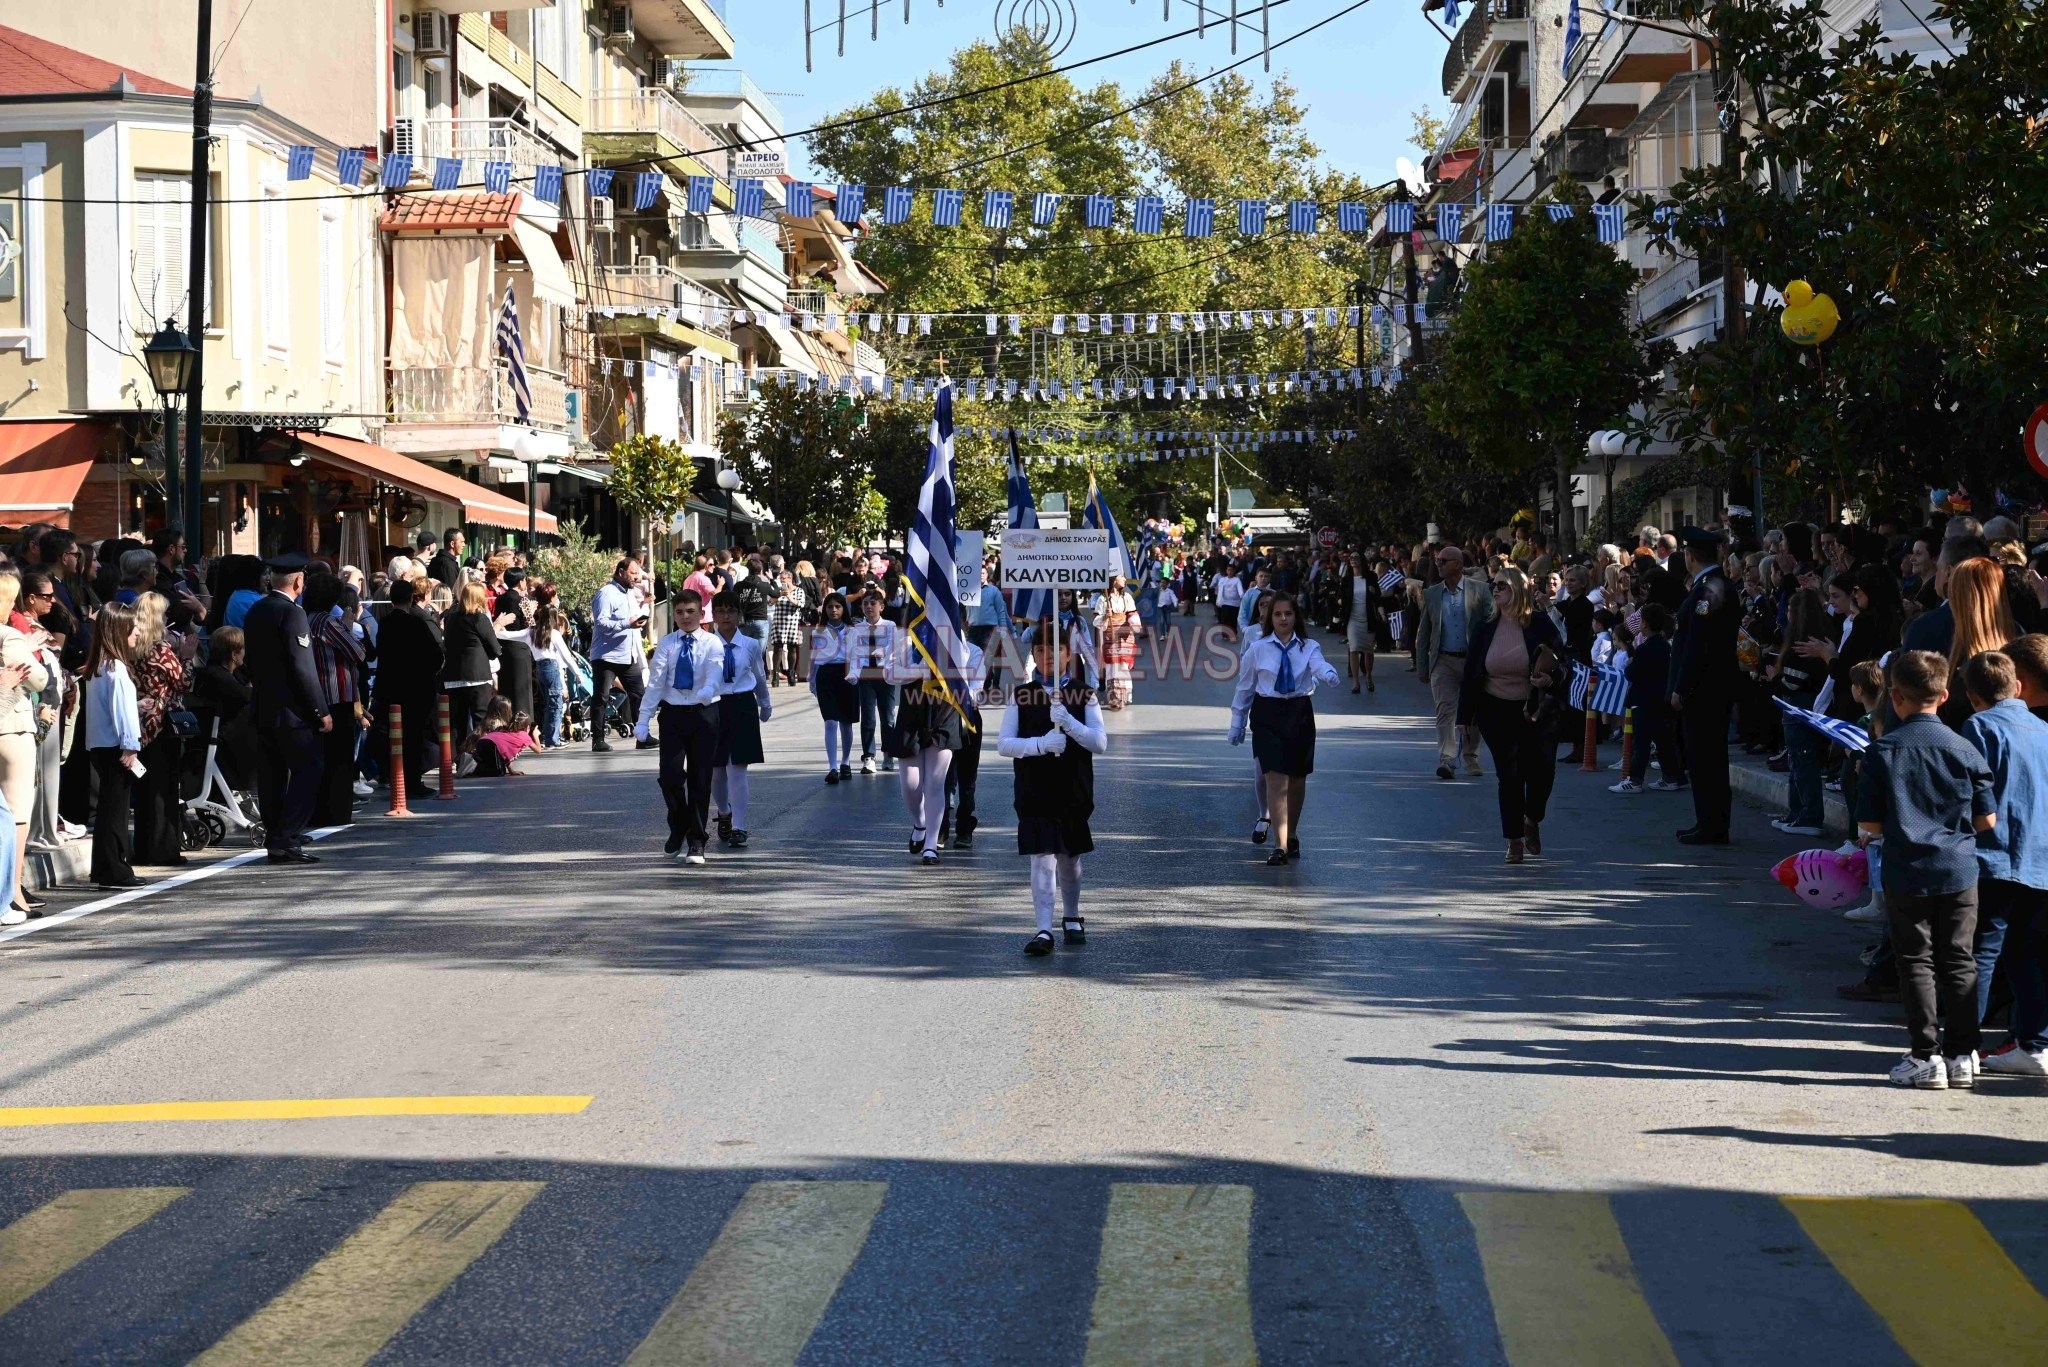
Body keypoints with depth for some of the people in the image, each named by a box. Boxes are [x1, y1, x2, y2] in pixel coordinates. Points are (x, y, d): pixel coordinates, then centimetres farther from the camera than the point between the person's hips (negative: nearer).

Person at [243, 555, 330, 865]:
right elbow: (302, 668, -18)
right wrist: (320, 711, -14)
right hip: (292, 711, -9)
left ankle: (275, 839, 15)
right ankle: (288, 839, -11)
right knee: (307, 770, -5)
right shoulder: (292, 613, -15)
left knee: (272, 774, 11)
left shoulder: (255, 612, 11)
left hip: (263, 708, 9)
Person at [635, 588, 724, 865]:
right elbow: (656, 681, -1)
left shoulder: (712, 643, -1)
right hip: (672, 714, 1)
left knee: (700, 779, 2)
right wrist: (644, 719, -9)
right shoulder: (667, 644, 4)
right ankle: (678, 831, 21)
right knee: (670, 776, -4)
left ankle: (697, 841, 11)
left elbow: (714, 675, -18)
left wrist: (707, 691, -41)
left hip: (703, 713, -1)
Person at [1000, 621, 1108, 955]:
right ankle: (1044, 929, -12)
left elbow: (1100, 743, -7)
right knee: (1041, 857, -10)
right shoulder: (1020, 695, 1)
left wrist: (1070, 724, -23)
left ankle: (1071, 917, 36)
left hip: (1073, 790, 1)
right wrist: (1041, 744, -20)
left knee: (1069, 857, 14)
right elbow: (1003, 744, -4)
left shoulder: (1083, 694, 1)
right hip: (1034, 790, -1)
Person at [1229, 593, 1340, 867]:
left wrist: (1328, 674, -44)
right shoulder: (1257, 649, 1)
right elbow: (1245, 687, 8)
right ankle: (1280, 845, -15)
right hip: (1267, 714, -2)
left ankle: (1292, 835, 34)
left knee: (1297, 779, 13)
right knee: (1276, 779, -11)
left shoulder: (1308, 648, 2)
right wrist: (1237, 723, 10)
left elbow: (1320, 666, -19)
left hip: (1300, 713, 2)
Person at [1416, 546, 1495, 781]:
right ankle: (1446, 759, -18)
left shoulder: (1479, 590, -1)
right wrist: (1422, 667, 6)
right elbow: (1423, 634, 11)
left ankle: (1471, 757, 25)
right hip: (1443, 661, 1)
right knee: (1445, 709, -12)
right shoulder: (1431, 594, 7)